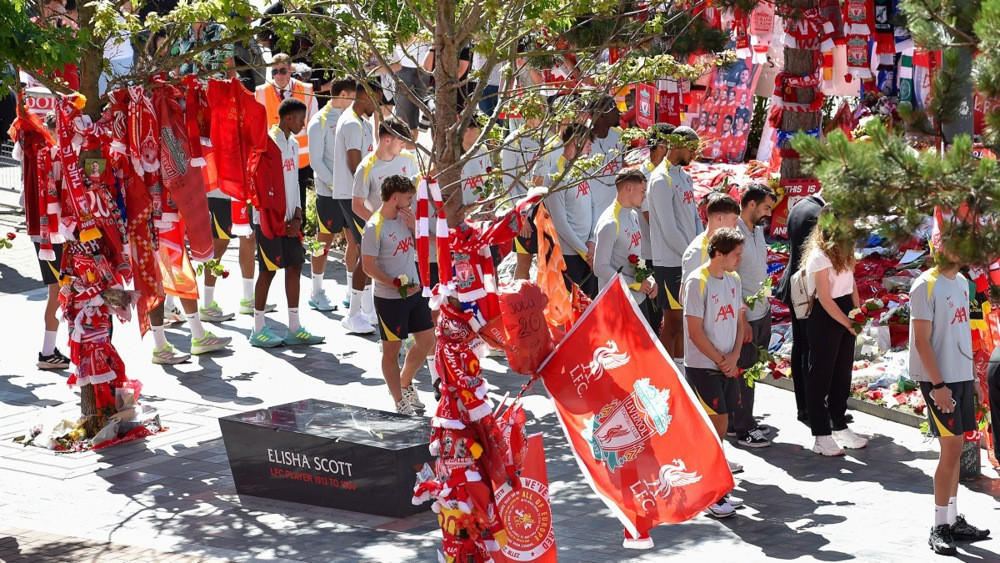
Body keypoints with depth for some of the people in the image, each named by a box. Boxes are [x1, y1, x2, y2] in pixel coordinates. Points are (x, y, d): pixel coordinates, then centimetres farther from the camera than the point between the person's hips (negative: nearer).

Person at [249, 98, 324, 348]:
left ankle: (294, 328, 12)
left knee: (295, 267, 7)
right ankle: (258, 330, 5)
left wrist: (297, 216, 5)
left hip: (288, 219, 8)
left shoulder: (293, 144, 13)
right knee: (269, 270, -3)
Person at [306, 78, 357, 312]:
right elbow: (315, 160, -10)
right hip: (328, 192, -6)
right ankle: (316, 293, 10)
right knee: (324, 240, 1)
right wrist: (333, 185, -16)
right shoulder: (320, 122, -8)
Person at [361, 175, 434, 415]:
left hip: (415, 292, 8)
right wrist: (397, 285, -21)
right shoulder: (375, 227, -16)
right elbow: (368, 266, -17)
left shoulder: (405, 218, 6)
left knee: (427, 340, 13)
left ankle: (405, 383, 34)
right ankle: (400, 402, 14)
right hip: (389, 298, -8)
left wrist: (414, 226, -6)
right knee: (392, 349, 4)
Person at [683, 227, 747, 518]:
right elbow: (696, 332, -16)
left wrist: (734, 355, -3)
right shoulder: (697, 282, -15)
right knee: (714, 423, -8)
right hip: (702, 366, -7)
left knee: (720, 423, 9)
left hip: (726, 365, 7)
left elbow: (738, 321, 13)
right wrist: (722, 361, -10)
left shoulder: (732, 279, 8)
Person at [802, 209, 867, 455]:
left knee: (843, 373, 16)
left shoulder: (843, 251, 8)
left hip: (845, 317, 9)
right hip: (824, 320, -9)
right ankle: (822, 437, 4)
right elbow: (825, 298, -18)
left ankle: (840, 427, 28)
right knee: (821, 377, 0)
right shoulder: (819, 257, -18)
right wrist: (848, 323, -17)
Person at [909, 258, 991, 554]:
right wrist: (939, 385, -20)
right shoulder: (926, 286, -13)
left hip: (962, 377, 8)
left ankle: (953, 521, 18)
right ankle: (939, 527, -3)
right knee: (952, 447, -9)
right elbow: (922, 341, -16)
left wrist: (973, 378, 16)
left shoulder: (962, 282, 12)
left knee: (955, 448, 11)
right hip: (939, 379, -8)